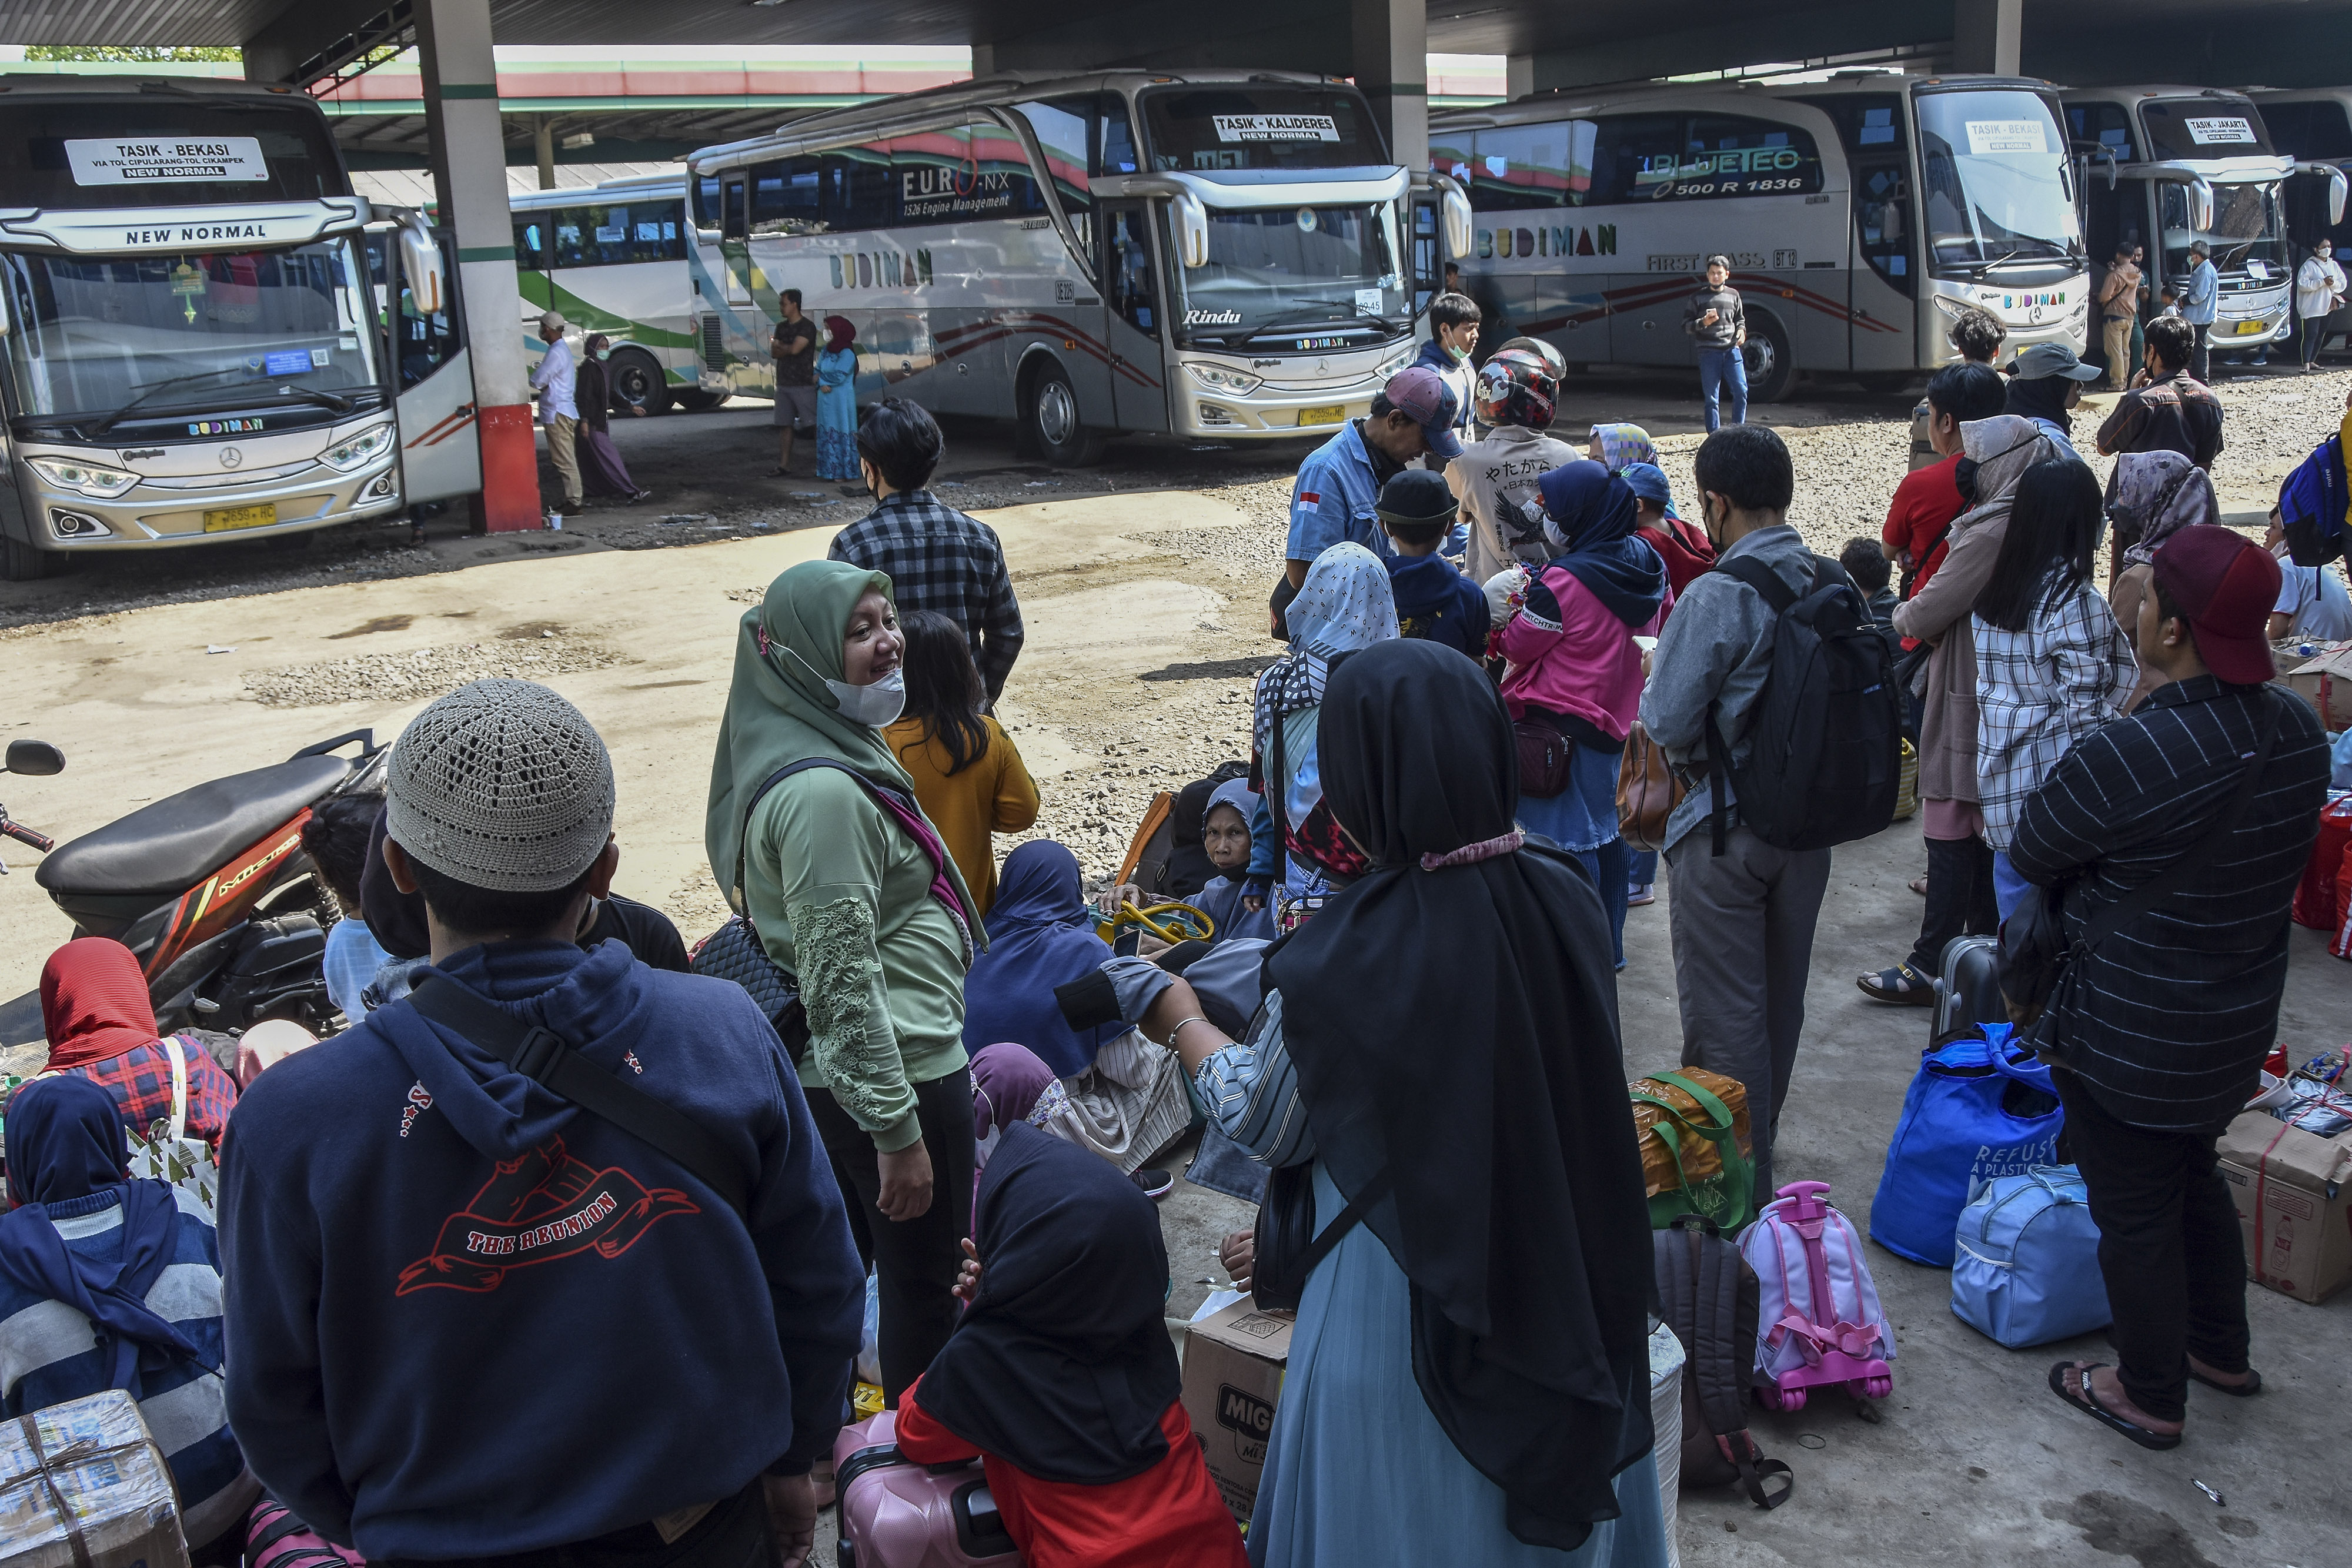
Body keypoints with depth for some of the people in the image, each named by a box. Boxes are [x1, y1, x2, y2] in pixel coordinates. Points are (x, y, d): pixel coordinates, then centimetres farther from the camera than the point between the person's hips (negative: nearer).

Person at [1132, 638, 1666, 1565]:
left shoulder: (1340, 968, -28)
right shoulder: (1566, 898, -14)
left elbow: (1262, 1125, -10)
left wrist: (1182, 1021, 8)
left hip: (1412, 1308, -4)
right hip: (1563, 1296, 5)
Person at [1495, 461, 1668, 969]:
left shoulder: (1565, 582, -22)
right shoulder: (1647, 564, 0)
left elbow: (1518, 646, -11)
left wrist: (1522, 600, 8)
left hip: (1566, 725, -8)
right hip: (1621, 719, 8)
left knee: (1568, 839, 1)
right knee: (1607, 831, 18)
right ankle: (1609, 947, 28)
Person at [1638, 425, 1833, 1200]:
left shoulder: (1718, 597, -21)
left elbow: (1665, 722, -21)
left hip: (1725, 831, -7)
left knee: (1724, 1014, 5)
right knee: (1781, 1001, 21)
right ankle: (1759, 1149, 40)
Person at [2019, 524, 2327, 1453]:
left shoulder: (2126, 758, -30)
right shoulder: (2300, 734, -7)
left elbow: (2031, 858, -14)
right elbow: (2280, 859, 8)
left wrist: (2084, 889, 8)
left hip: (2130, 1038, -7)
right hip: (2240, 1020, 7)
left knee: (2134, 1210, 11)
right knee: (2194, 1172, 28)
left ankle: (2151, 1398, 28)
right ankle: (2222, 1349, 45)